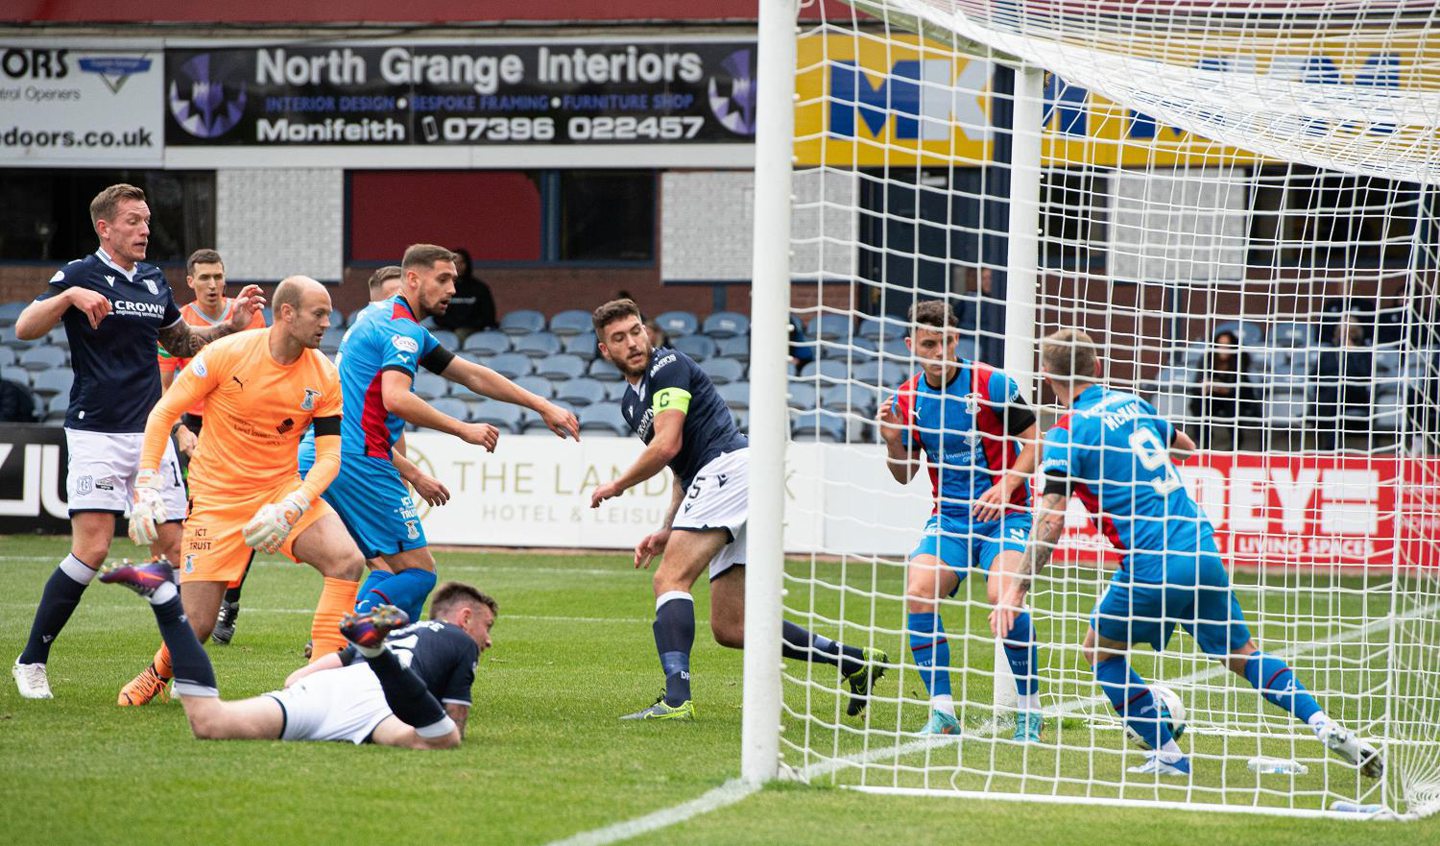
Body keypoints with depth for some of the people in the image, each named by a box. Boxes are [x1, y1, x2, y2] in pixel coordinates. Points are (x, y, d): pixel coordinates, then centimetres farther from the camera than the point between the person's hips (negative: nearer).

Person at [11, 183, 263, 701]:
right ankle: (31, 662, -4)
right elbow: (25, 328, -15)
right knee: (92, 547, -14)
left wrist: (231, 327, 11)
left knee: (173, 548, 0)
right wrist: (70, 297, -30)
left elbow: (181, 343, 26)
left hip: (151, 433, 6)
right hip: (96, 431, -6)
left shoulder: (155, 282, 13)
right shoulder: (78, 275, -4)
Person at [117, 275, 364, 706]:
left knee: (347, 560, -24)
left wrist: (292, 507, -24)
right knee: (196, 624, -9)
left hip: (282, 488, 3)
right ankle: (159, 672, 27)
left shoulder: (324, 376, -5)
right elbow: (164, 413, -7)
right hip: (216, 496, -3)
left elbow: (330, 454, -6)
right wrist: (146, 487, -16)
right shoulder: (226, 354, -14)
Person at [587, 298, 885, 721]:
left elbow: (667, 445, -13)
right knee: (730, 628, 6)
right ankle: (855, 661, 8)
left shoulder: (668, 365, -3)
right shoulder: (630, 403, 26)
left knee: (670, 578, -20)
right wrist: (666, 532, 18)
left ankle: (676, 698, -34)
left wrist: (616, 486, 0)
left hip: (730, 464, -10)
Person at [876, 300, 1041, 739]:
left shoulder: (991, 384, -8)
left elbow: (1033, 443, -3)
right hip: (948, 517, 4)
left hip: (1004, 514, -4)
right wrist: (892, 440, -8)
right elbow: (904, 475, 12)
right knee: (918, 593, -20)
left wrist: (1006, 486, -18)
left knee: (1003, 596, -27)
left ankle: (1029, 709, -8)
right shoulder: (907, 399, 4)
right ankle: (942, 712, -10)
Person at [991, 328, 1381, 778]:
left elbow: (1051, 520, -13)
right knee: (1242, 655, 18)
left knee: (1100, 652, 15)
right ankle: (1325, 726, 4)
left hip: (1153, 566, -6)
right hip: (1204, 551, 6)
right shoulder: (1131, 403, 15)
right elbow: (1185, 445, 33)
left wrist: (1017, 589, -10)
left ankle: (1167, 754, 10)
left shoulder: (1067, 434, -5)